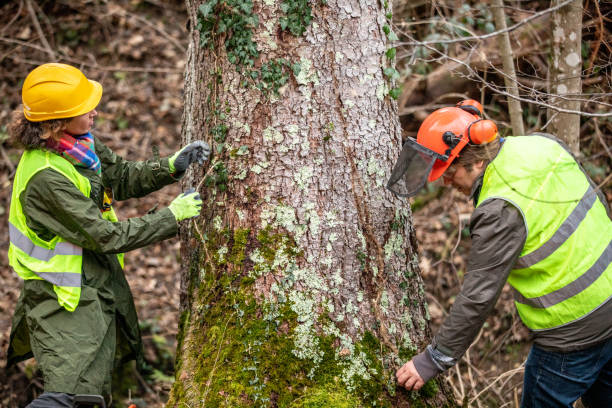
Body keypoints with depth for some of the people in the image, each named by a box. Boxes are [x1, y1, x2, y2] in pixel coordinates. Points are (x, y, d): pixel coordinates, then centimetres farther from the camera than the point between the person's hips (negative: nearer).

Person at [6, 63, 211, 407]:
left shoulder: (82, 142, -4)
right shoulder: (46, 178, -30)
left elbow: (121, 179, 12)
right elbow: (107, 236, -26)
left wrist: (170, 167, -4)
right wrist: (172, 217, -18)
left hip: (102, 277, 9)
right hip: (66, 296, -9)